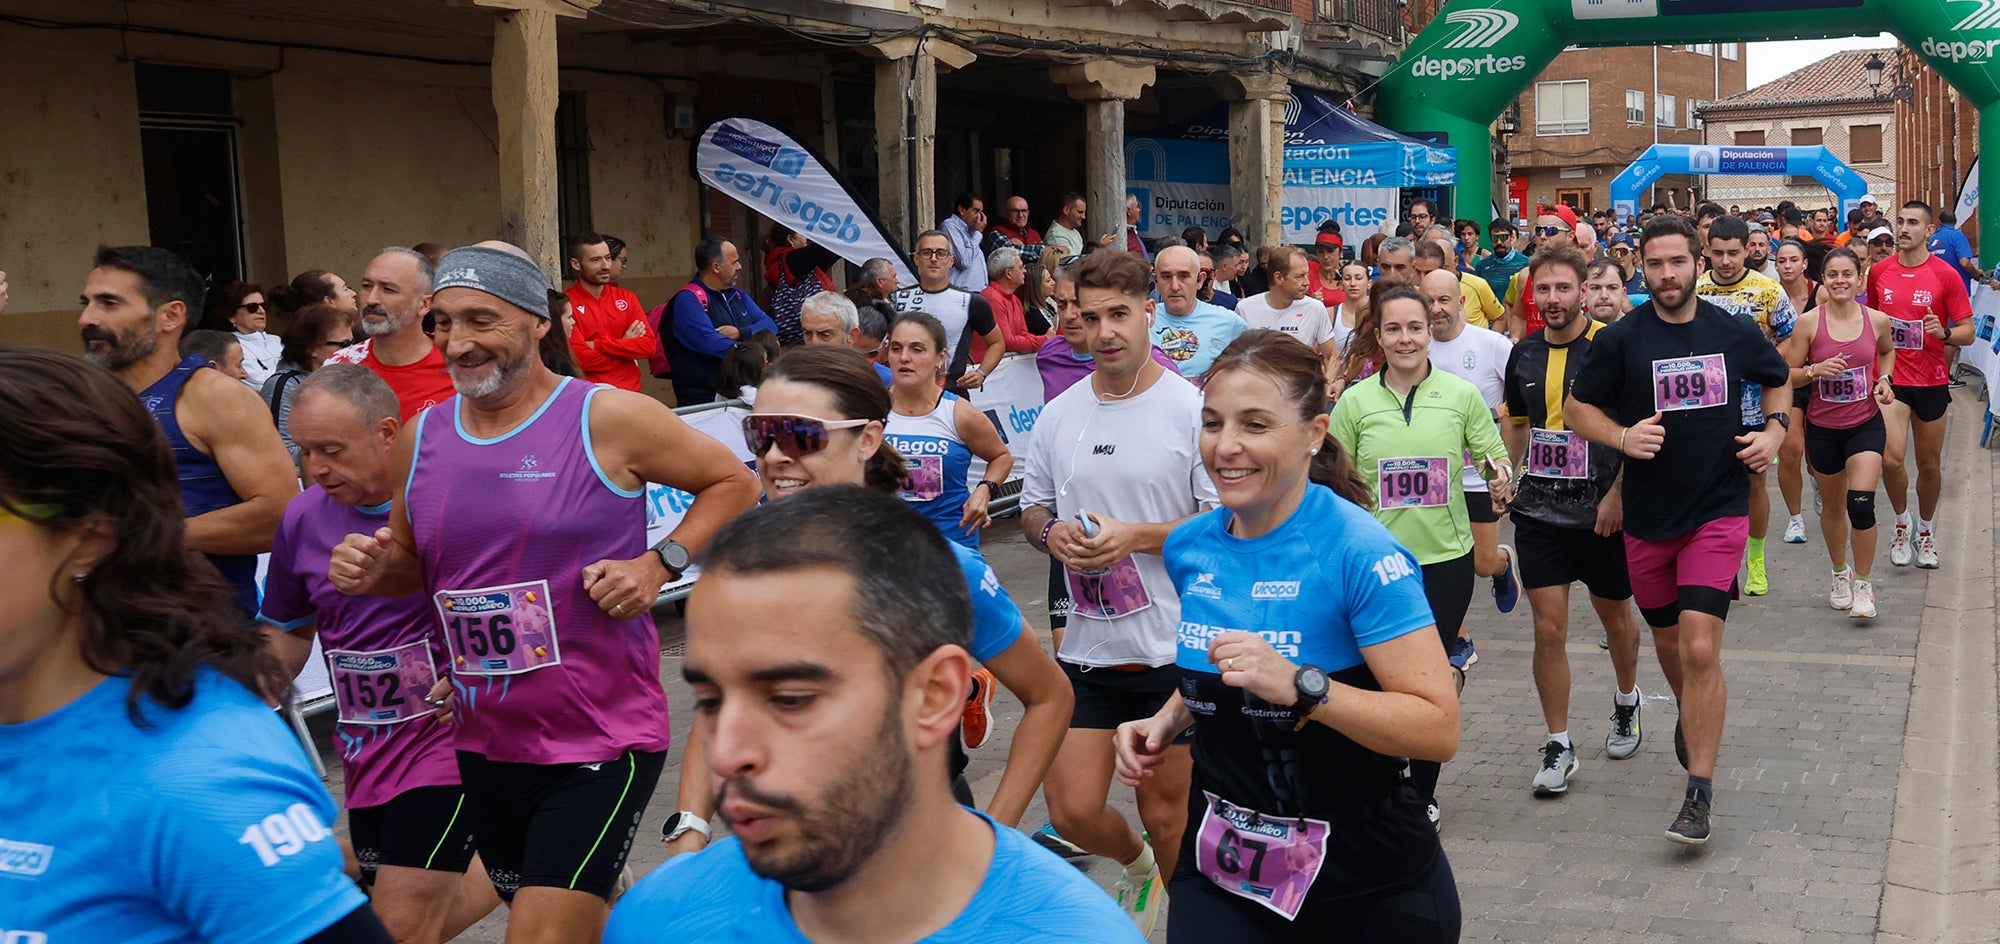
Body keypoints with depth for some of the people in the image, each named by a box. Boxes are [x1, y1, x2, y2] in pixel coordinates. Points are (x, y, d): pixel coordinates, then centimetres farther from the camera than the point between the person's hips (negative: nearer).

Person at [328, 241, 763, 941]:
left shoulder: (609, 419, -10)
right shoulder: (422, 438, 5)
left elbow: (734, 483, -1)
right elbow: (411, 562, 19)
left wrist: (661, 563, -14)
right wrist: (373, 572, -4)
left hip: (600, 746, -6)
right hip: (482, 745, 6)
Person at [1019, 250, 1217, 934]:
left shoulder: (1191, 409, -8)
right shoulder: (1058, 415, 8)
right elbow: (1031, 508, 18)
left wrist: (1136, 537, -19)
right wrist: (1051, 533, -5)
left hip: (1174, 647, -4)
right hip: (1085, 647, 4)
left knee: (1165, 811, 7)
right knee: (1072, 810, 3)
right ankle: (1137, 865, 37)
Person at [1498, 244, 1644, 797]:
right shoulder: (1524, 355, 6)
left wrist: (1618, 495, -16)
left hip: (1601, 510, -3)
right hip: (1538, 509, 3)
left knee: (1615, 615, 17)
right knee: (1548, 628, -2)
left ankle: (1626, 701, 44)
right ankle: (1558, 746, 7)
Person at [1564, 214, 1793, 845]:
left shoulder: (1736, 333, 0)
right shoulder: (1619, 339, -5)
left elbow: (1780, 379, 19)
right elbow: (1576, 408, 1)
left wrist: (1774, 429, 0)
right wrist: (1622, 437, -17)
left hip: (1719, 509, -2)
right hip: (1648, 514, 2)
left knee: (1700, 647, -14)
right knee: (1669, 642, 17)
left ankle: (1700, 792, -6)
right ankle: (1692, 714, 51)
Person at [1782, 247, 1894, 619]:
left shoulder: (1877, 320, -3)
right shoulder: (1809, 322, -9)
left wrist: (1885, 380, 2)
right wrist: (1815, 370, -23)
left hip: (1866, 424, 0)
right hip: (1823, 428, 0)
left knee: (1861, 504, -15)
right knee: (1833, 505, 15)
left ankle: (1863, 583, 3)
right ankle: (1840, 575, 39)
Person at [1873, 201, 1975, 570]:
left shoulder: (1945, 275, -6)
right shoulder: (1878, 272, 2)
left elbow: (1968, 332, -4)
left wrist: (1943, 332, -25)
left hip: (1931, 380, 0)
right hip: (1889, 377, 1)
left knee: (1929, 464, 9)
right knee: (1891, 458, -16)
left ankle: (1926, 531, 32)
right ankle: (1902, 524, 9)